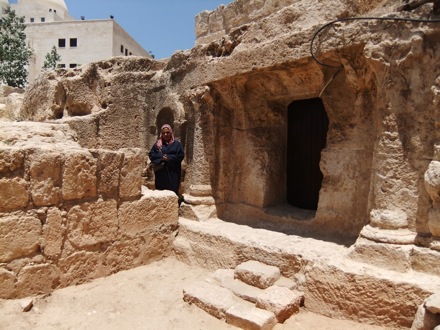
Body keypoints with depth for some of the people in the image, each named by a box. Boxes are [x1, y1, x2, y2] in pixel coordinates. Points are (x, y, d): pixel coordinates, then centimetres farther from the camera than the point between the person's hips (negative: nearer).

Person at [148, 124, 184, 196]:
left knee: (173, 191, -4)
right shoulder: (157, 144, 12)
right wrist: (161, 157, -12)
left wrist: (168, 158, -13)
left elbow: (181, 156, -4)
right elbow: (151, 155, 5)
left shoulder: (177, 144, 6)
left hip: (173, 173, -2)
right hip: (160, 172, 2)